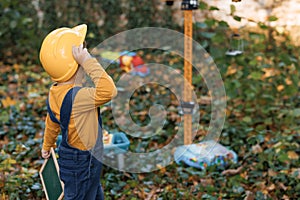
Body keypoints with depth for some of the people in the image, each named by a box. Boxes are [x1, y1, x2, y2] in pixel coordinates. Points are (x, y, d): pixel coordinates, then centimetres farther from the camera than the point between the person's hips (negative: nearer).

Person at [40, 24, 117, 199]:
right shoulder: (76, 97, -34)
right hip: (82, 165, -9)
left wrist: (47, 145, 29)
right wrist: (88, 61, -41)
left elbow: (52, 122, 11)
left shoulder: (56, 93, -4)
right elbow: (109, 91, -46)